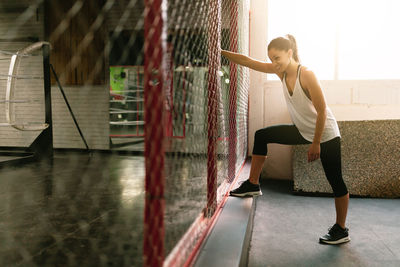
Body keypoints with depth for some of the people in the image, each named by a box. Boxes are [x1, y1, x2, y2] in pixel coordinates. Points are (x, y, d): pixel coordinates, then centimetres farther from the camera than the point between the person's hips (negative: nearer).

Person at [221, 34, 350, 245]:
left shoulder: (306, 74, -24)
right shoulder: (280, 71, -5)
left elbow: (322, 110, -22)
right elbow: (247, 61, -5)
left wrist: (316, 144, -20)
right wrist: (220, 52, -9)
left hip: (326, 134, -7)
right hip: (303, 131, 7)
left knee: (335, 181, -1)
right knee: (262, 136, 5)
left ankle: (341, 230, 17)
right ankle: (253, 185, 13)